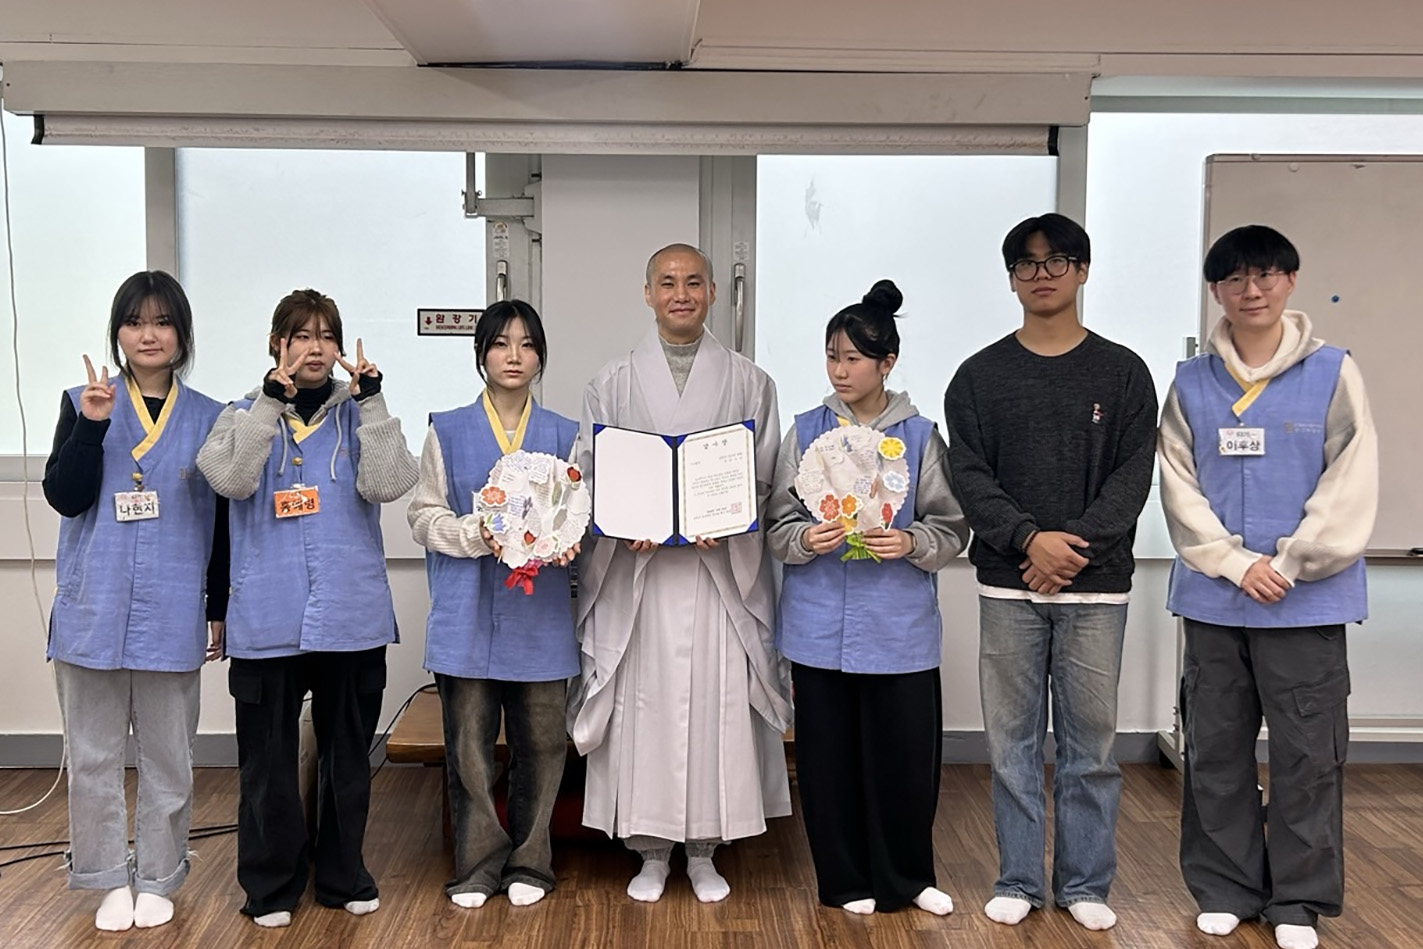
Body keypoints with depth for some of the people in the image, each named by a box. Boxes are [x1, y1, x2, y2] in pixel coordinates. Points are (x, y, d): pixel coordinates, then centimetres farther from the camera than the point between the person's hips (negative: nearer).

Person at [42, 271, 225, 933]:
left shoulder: (208, 419, 4)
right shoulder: (83, 404, 4)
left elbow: (221, 523, 6)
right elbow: (64, 496, -6)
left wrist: (220, 608, 6)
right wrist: (91, 426, -19)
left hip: (170, 616, 0)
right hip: (92, 611, 0)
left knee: (168, 759, 9)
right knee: (93, 757, 9)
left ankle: (157, 879, 24)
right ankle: (109, 879, 24)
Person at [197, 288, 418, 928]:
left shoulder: (359, 414, 5)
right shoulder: (245, 414, 5)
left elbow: (388, 484, -13)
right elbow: (231, 478, -15)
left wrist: (371, 399, -18)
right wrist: (272, 399, -20)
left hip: (351, 616, 1)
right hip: (267, 619, 0)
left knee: (348, 754, 12)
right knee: (266, 756, 7)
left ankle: (343, 876, 28)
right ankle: (272, 883, 24)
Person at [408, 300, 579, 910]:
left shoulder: (564, 436, 9)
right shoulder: (448, 432, 6)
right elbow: (424, 516, 2)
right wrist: (478, 535, -15)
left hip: (540, 615, 1)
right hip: (467, 614, -1)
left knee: (539, 743, 6)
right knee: (469, 745, 3)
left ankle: (528, 864, 21)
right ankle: (478, 865, 19)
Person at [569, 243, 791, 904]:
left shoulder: (748, 383, 8)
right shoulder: (612, 384, 8)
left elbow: (765, 480, 5)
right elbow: (589, 479, 5)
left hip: (721, 569, 0)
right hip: (635, 570, 0)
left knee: (716, 703, 3)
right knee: (642, 705, 3)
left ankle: (703, 852, 20)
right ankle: (652, 852, 19)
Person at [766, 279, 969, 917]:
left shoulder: (920, 437, 1)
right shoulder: (806, 432, 4)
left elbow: (952, 528, 1)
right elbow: (778, 524, 5)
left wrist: (912, 543, -18)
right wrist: (805, 539, -16)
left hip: (900, 626, -1)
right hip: (820, 622, 1)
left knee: (907, 753, 3)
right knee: (829, 756, 7)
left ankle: (907, 876, 26)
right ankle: (847, 881, 25)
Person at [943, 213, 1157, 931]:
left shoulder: (1122, 372, 6)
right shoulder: (980, 375, 7)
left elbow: (1134, 472, -1)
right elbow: (970, 473, -2)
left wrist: (1078, 543, -15)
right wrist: (1029, 539, -16)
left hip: (1097, 585, 0)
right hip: (1007, 585, 1)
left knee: (1090, 740, 5)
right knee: (1013, 739, 6)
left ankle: (1085, 884, 19)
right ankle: (1018, 880, 19)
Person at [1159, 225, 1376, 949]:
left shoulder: (1333, 373, 0)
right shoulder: (1191, 383, 5)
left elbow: (1351, 489, -5)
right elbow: (1179, 489, 0)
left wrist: (1288, 566, -11)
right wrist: (1237, 563, -11)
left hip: (1309, 601, -2)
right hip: (1213, 598, 2)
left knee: (1307, 754, 5)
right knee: (1215, 751, 10)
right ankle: (1224, 889, 25)